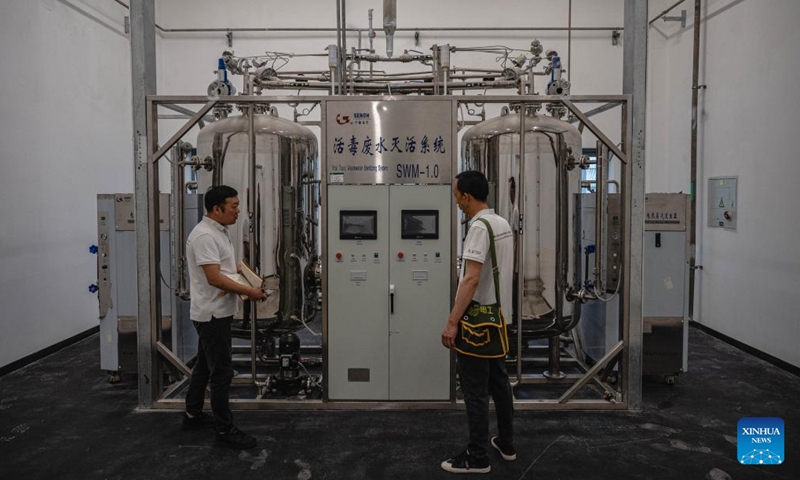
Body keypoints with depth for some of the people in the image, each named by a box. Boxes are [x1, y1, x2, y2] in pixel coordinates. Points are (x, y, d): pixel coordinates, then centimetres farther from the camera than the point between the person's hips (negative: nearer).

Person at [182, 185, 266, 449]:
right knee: (222, 372, -5)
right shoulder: (204, 236, -21)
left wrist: (249, 281, 8)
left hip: (216, 312, 11)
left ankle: (193, 414, 35)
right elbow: (214, 278, -27)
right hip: (213, 314, -11)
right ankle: (225, 430, 4)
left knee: (205, 365, 21)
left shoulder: (218, 232, 12)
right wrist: (249, 291, -21)